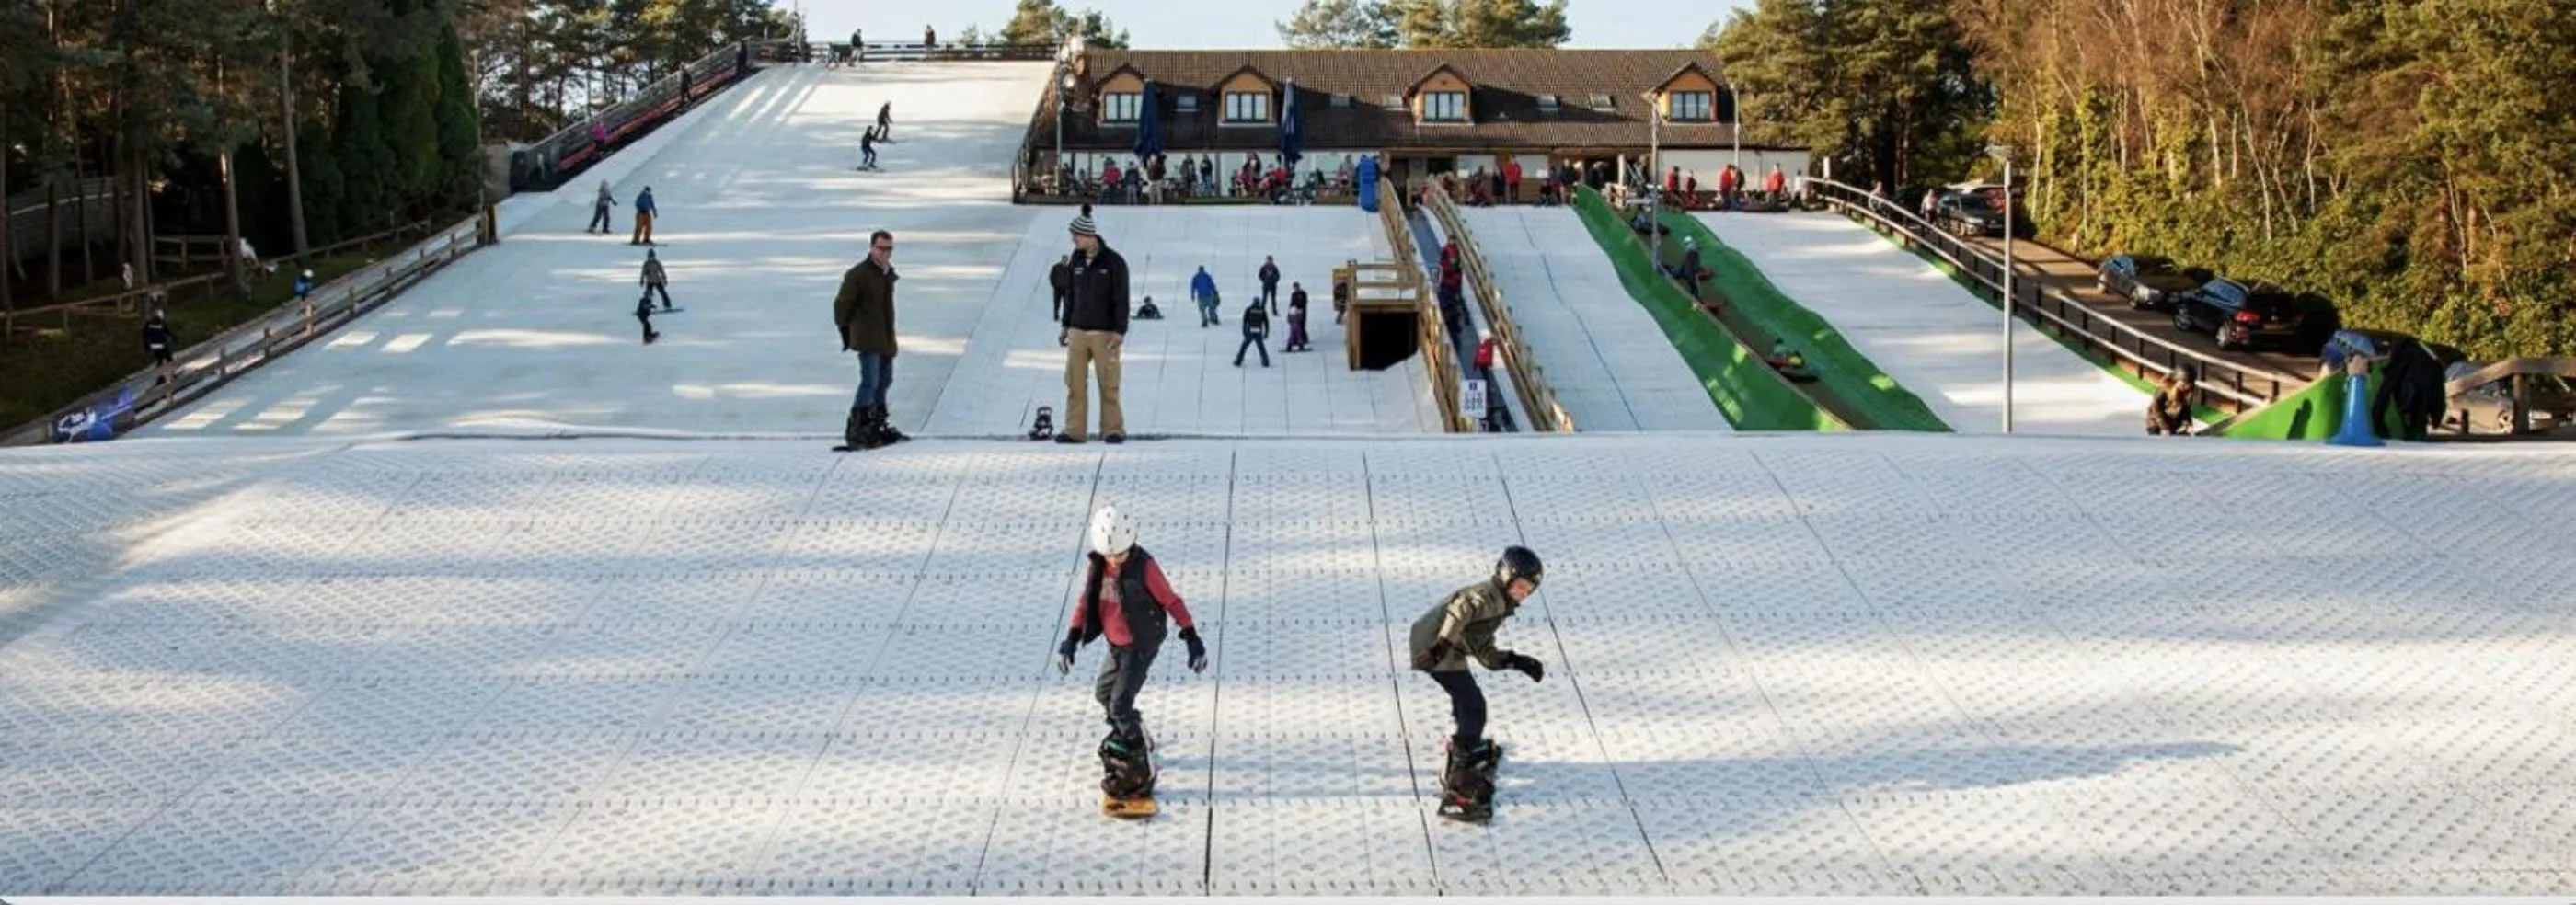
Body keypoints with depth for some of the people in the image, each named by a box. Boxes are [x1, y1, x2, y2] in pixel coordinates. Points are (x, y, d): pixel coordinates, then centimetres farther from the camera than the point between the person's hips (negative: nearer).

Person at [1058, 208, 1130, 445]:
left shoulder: (1113, 262, -7)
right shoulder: (1077, 260, 10)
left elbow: (1121, 299, -9)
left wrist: (1120, 331, -15)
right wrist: (1066, 324, 18)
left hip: (1104, 333, -5)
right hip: (1078, 331, 5)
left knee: (1108, 384, -2)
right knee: (1074, 381, 0)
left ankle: (1113, 430, 6)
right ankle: (1074, 430, 3)